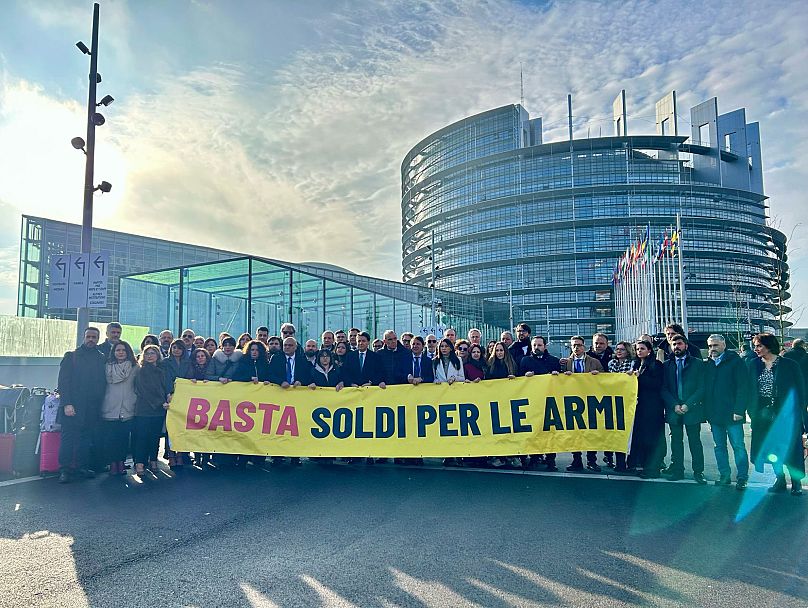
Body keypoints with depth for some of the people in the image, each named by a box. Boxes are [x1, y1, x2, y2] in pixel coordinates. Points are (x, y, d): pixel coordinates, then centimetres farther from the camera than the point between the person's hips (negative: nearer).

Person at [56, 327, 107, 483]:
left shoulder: (101, 359, 11)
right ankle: (65, 470, 4)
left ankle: (81, 466, 15)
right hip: (72, 406, -3)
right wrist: (67, 404, -12)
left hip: (92, 407, 3)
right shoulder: (71, 356, 3)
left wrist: (99, 404, 3)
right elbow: (63, 381, -4)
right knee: (68, 437, -2)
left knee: (86, 438, 7)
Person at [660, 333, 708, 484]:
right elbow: (664, 389, 7)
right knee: (676, 441, 7)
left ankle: (698, 471, 11)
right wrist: (674, 405, -7)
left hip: (692, 409, -2)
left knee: (695, 441, 2)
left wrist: (688, 405, -11)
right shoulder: (666, 365, 9)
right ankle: (677, 470, 15)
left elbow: (702, 388, -3)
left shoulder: (698, 364, 3)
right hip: (673, 409, 2)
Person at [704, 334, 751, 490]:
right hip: (714, 415, 5)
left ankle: (742, 477, 8)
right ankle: (724, 476, 18)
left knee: (738, 446, -1)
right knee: (719, 447, 10)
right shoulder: (707, 364, 11)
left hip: (731, 413, -5)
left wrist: (738, 410, -15)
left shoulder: (735, 361, -4)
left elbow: (743, 387, -9)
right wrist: (707, 410, 6)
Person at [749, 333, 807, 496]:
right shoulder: (753, 365, 2)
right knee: (771, 449, 10)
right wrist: (752, 412, 1)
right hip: (763, 415, 3)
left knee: (790, 450, 2)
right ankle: (780, 481, 23)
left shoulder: (789, 365, -6)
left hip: (786, 415, -3)